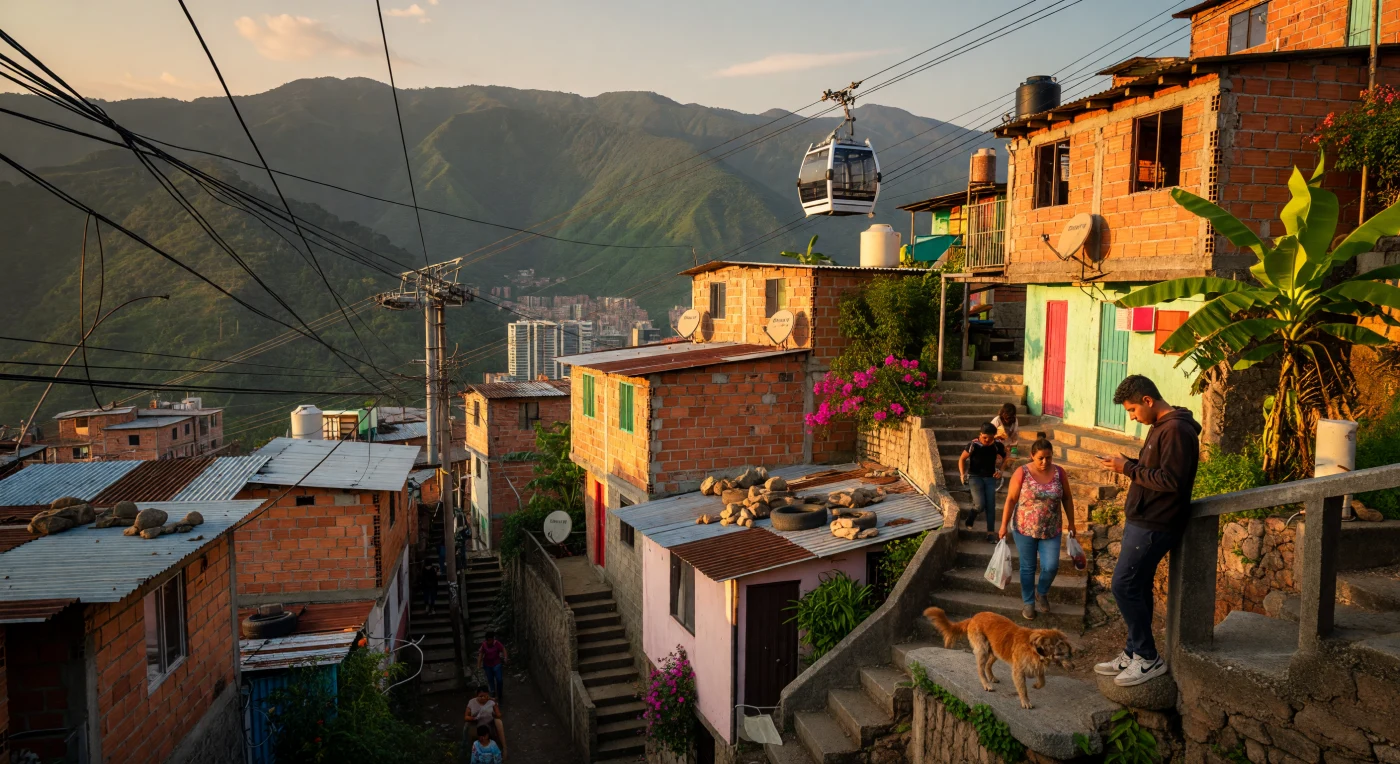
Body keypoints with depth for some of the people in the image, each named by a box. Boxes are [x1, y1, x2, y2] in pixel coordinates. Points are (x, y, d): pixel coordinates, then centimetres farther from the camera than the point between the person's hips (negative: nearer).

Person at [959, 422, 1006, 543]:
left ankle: (990, 533, 10)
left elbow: (1004, 456, 13)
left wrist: (999, 469, 5)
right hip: (975, 477, -3)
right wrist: (962, 474, -11)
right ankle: (970, 521, 17)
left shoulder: (997, 445, -9)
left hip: (990, 478, 3)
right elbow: (962, 459, -5)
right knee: (980, 505, -15)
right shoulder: (974, 445, -18)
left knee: (990, 506, 0)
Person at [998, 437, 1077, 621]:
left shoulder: (1059, 472, -3)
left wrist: (1071, 523, 9)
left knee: (1051, 567, -2)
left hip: (1051, 530, 2)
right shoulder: (1022, 472, -12)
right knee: (1027, 568, 8)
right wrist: (1004, 525, -8)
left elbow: (1067, 498, 7)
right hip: (1025, 529, -2)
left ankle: (1041, 592, 28)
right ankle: (1028, 602, 26)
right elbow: (1011, 500, -8)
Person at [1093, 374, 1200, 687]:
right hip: (1141, 520, 10)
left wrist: (1128, 468, -16)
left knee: (1124, 586, -7)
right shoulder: (1160, 427, 14)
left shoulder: (1176, 430, -18)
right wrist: (1127, 463, 4)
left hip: (1154, 526, -10)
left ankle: (1149, 659, 5)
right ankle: (1134, 654, 23)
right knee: (1137, 588, 14)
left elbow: (1171, 480, -24)